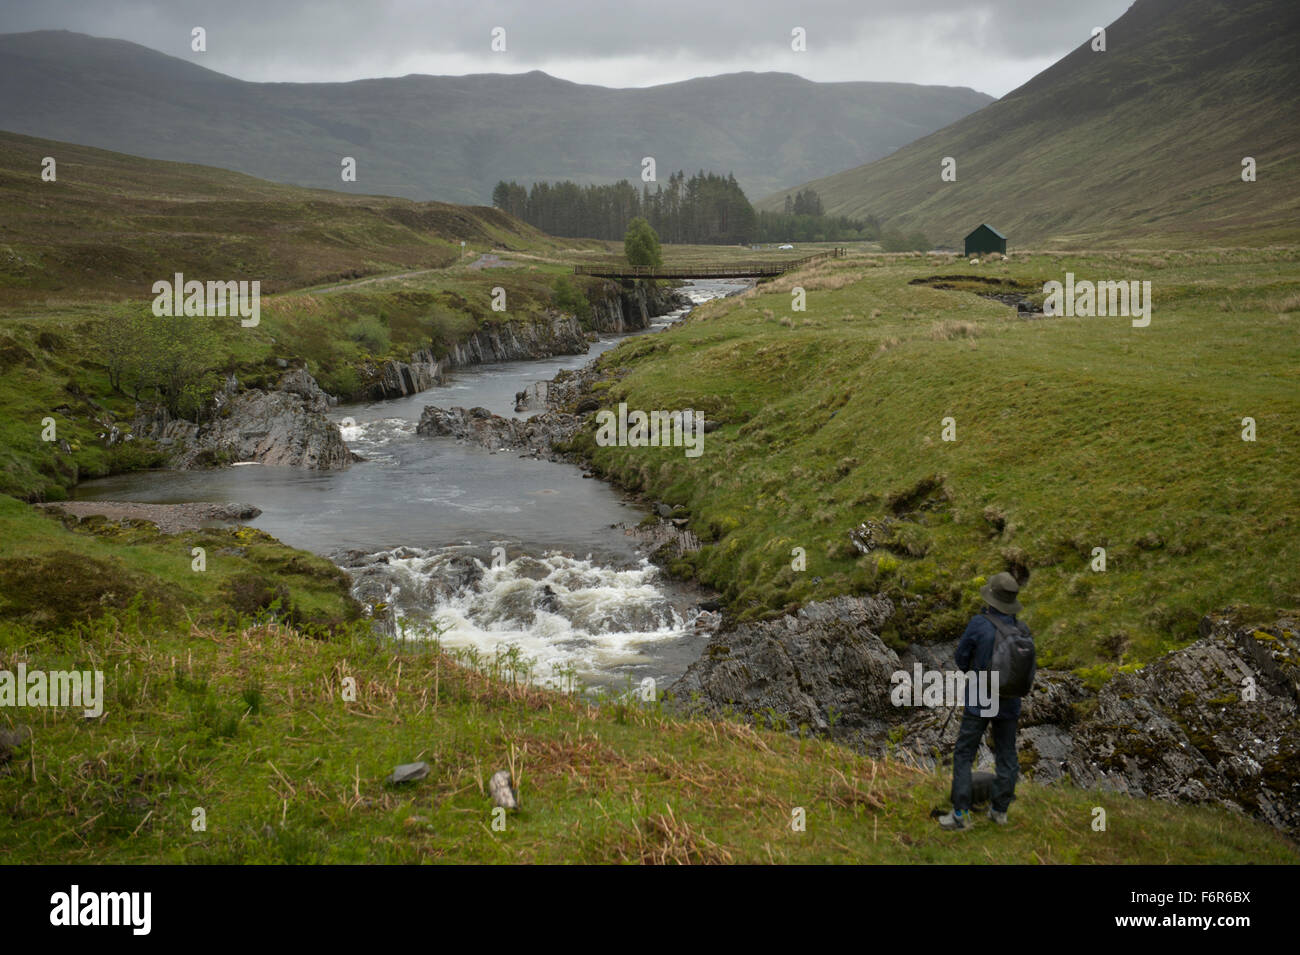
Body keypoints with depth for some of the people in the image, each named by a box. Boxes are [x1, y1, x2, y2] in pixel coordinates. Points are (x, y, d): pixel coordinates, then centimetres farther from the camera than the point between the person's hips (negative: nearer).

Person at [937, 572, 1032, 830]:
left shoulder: (979, 623, -17)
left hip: (979, 702, -4)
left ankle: (961, 813, 2)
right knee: (1006, 756, 16)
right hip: (1009, 702, 4)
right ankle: (1000, 809, 25)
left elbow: (961, 658, -7)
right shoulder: (1020, 629, -5)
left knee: (963, 755, 5)